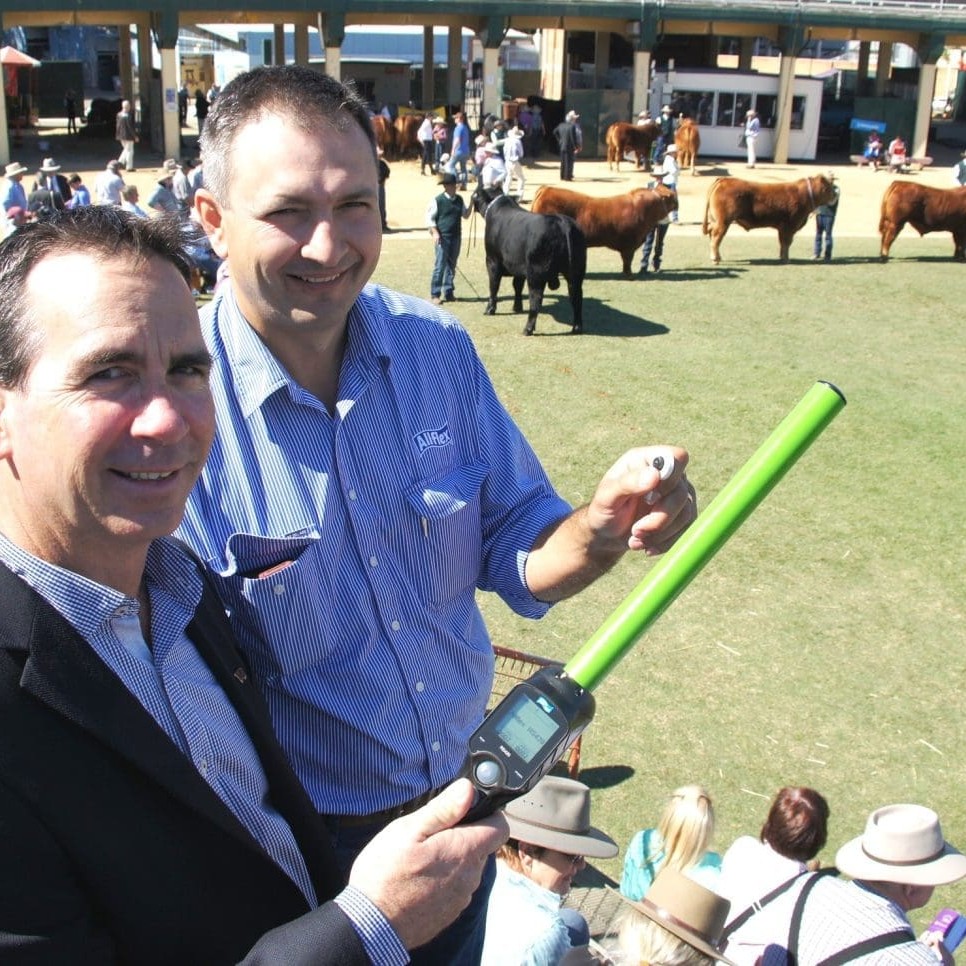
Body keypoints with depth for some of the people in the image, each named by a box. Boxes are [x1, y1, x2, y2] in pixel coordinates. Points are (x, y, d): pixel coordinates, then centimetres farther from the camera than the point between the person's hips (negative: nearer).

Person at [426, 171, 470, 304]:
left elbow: (465, 215, 17)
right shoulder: (438, 200, -7)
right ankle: (435, 294, 0)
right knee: (440, 265, -6)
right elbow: (430, 217, -5)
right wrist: (435, 232, -14)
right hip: (442, 237, -5)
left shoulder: (459, 199, 8)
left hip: (456, 236, 5)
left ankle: (448, 292, 18)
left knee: (452, 265, 10)